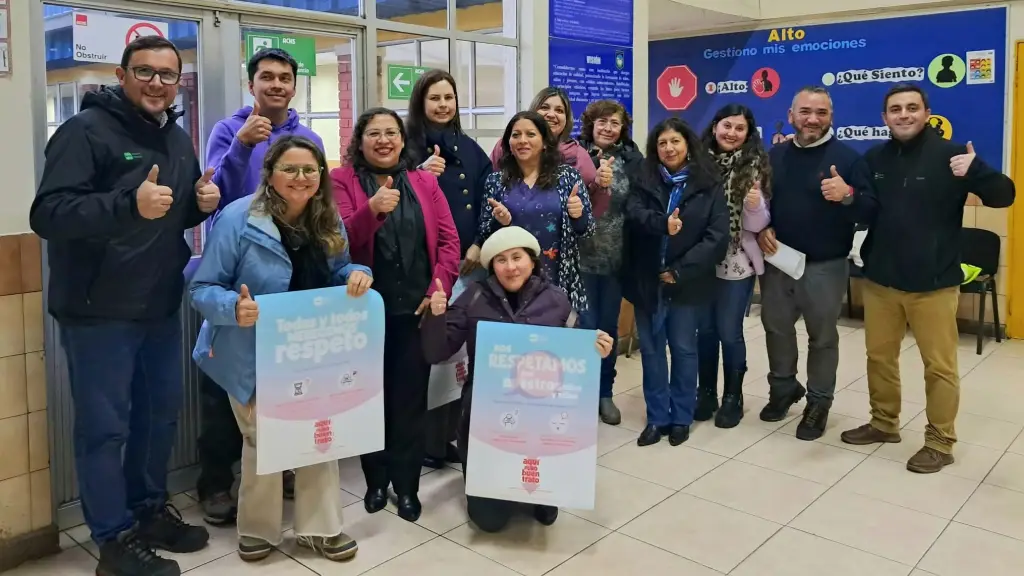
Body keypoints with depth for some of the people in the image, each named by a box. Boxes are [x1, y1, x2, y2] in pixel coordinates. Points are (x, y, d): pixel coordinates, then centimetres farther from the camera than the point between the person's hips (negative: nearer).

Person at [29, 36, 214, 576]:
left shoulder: (178, 139, 12)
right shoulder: (85, 130, -12)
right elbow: (48, 214, -22)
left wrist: (202, 203, -1)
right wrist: (129, 204, -35)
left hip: (162, 307, 8)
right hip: (99, 310, -7)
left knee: (161, 413, 17)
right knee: (105, 426, 2)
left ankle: (149, 508, 35)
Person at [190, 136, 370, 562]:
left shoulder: (329, 223, -2)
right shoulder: (238, 219, -19)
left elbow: (336, 275, 10)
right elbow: (202, 288, -16)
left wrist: (356, 274, -14)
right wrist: (234, 308, -38)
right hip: (256, 358, -4)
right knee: (264, 441, 10)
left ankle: (320, 526, 28)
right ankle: (257, 529, 33)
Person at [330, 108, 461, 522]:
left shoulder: (425, 182, 9)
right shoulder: (341, 180, 1)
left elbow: (449, 239, 5)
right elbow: (340, 241, -11)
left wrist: (440, 288, -7)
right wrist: (372, 209, -28)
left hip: (416, 308, 2)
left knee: (411, 397, 6)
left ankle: (406, 485, 19)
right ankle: (376, 480, 26)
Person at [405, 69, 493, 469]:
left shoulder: (470, 149, 14)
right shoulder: (408, 148, -1)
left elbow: (487, 202, 12)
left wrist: (479, 245, 0)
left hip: (465, 262, 5)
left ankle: (448, 435, 21)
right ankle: (424, 440, 12)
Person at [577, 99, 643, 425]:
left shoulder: (632, 159, 5)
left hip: (617, 256, 3)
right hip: (584, 255, -3)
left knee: (609, 326, 13)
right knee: (588, 325, 1)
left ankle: (605, 393, 27)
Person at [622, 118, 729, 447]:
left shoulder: (708, 186, -1)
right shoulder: (644, 182, 5)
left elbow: (717, 237, -9)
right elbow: (633, 214, -13)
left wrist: (680, 272, -14)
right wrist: (662, 224, -33)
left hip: (686, 282, -2)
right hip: (647, 281, 2)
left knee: (683, 349, 8)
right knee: (651, 350, 8)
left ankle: (681, 418, 22)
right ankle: (657, 418, 20)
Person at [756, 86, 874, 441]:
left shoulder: (847, 157, -8)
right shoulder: (775, 156, 6)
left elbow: (869, 212, -12)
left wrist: (848, 196, -32)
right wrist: (760, 229, -4)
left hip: (825, 267, -4)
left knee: (822, 337, 8)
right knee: (776, 328, 16)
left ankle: (818, 402, 24)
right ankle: (783, 387, 38)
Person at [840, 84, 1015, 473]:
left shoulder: (950, 154, -7)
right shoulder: (874, 159, 6)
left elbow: (1004, 195, -10)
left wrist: (974, 174, -31)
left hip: (933, 283, -5)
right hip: (879, 279, 5)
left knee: (939, 366, 3)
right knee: (879, 356, 15)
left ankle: (940, 442, 17)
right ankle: (884, 423, 33)